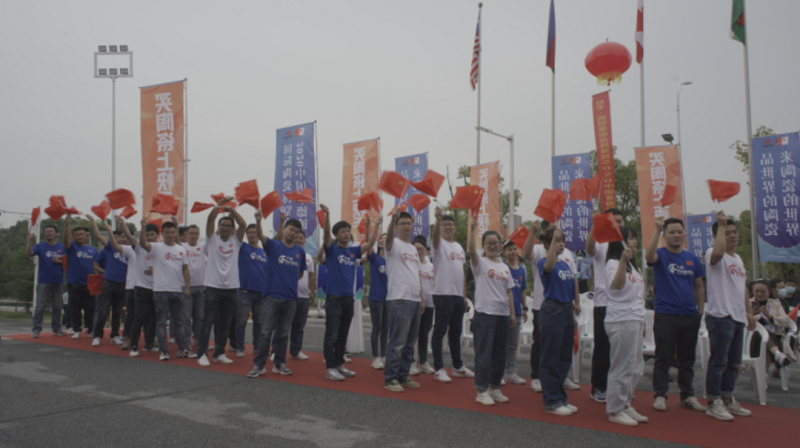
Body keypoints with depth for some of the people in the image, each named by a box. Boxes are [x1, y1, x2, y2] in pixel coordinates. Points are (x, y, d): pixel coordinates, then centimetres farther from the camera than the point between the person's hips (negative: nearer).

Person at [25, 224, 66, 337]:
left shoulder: (62, 247, 8)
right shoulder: (40, 246, 2)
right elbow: (28, 253, -16)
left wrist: (60, 261, -10)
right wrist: (30, 241, -30)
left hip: (58, 281, 2)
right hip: (43, 281, -2)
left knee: (57, 306, 7)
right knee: (40, 306, -4)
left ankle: (56, 328, 14)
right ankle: (36, 329, 0)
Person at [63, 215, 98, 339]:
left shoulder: (93, 250, 9)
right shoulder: (72, 247, 1)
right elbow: (66, 239, -20)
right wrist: (66, 224, -35)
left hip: (89, 284, 2)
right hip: (74, 283, -2)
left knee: (90, 309, 5)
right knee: (75, 309, 4)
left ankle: (90, 330, 15)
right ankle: (77, 331, 13)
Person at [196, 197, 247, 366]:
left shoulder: (236, 241, 9)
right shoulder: (212, 239, 4)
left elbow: (243, 224, -5)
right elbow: (210, 219, -10)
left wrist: (232, 210, -9)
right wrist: (220, 203, -19)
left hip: (231, 288, 3)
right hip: (213, 287, -3)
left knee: (225, 324, 9)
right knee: (208, 322, -1)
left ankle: (219, 353, 18)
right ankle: (201, 354, 5)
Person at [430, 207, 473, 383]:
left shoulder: (459, 247, 18)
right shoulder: (439, 243, -3)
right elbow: (435, 235, -28)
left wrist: (464, 296, 16)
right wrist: (438, 218, -47)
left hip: (458, 295, 7)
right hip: (442, 294, -7)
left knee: (456, 332, 15)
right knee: (439, 332, -2)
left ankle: (458, 367, 25)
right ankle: (439, 369, 4)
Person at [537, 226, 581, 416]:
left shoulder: (565, 264, 12)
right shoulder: (544, 263, -10)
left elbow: (573, 283, 22)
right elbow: (548, 266, -34)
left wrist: (576, 303, 12)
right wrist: (554, 238, -36)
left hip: (567, 311, 8)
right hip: (552, 311, -8)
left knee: (565, 358, 13)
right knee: (551, 359, 0)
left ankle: (560, 398, 24)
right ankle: (551, 402, 8)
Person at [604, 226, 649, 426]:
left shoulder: (631, 265, 19)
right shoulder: (613, 263, -8)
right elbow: (617, 284, -28)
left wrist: (641, 320, 18)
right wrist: (623, 260, -41)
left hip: (635, 320, 9)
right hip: (621, 321, -9)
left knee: (634, 367, 13)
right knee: (622, 367, -5)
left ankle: (625, 405, 23)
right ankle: (614, 410, 3)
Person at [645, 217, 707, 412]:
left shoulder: (693, 259, 9)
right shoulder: (661, 255, -3)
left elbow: (699, 287, 13)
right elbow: (649, 256, -28)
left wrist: (700, 311, 7)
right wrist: (657, 230, -31)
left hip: (690, 316, 4)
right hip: (665, 315, -4)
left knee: (687, 359, 12)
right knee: (663, 358, 2)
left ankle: (688, 396, 22)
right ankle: (660, 395, 11)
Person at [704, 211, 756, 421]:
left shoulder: (739, 259, 20)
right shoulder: (714, 255, -8)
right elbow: (718, 252, -35)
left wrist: (749, 312, 20)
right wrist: (721, 225, -25)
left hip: (738, 317, 9)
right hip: (720, 316, -9)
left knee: (733, 362, 14)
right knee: (718, 361, -5)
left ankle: (728, 399, 25)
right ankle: (713, 403, 2)